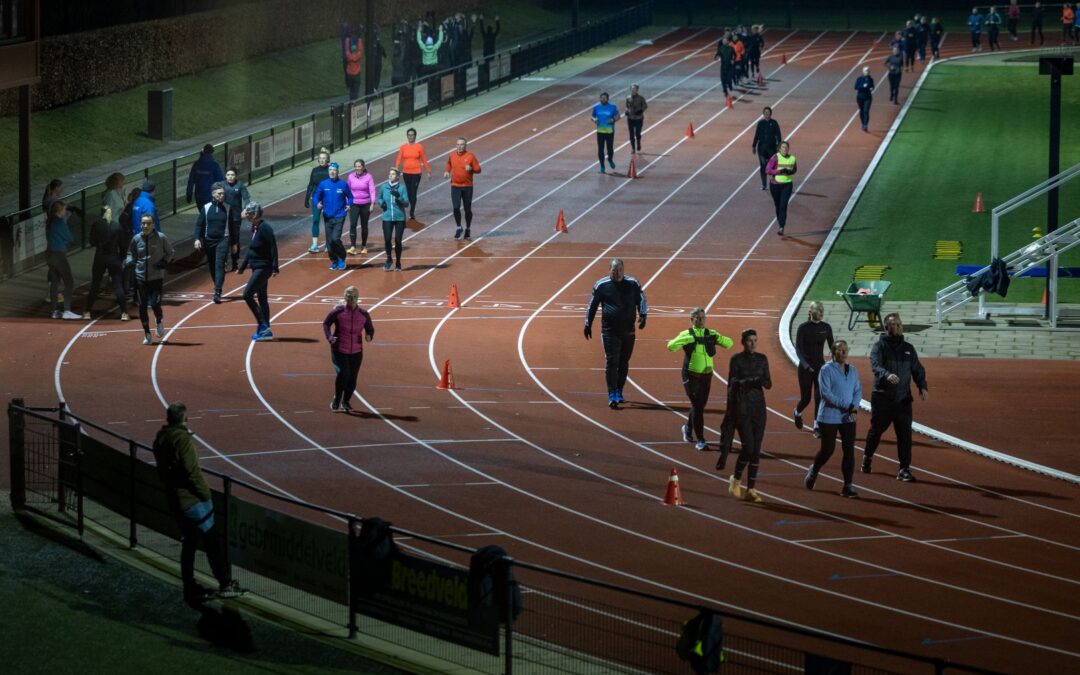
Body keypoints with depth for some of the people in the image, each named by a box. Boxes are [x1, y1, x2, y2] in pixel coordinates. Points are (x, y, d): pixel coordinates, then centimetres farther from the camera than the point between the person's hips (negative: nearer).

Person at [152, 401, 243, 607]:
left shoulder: (160, 439, 7)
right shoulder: (183, 439, -20)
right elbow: (192, 472, -22)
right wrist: (206, 495, -13)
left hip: (175, 498, 9)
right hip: (192, 498, -9)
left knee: (188, 543, 16)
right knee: (213, 540, 0)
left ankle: (190, 589, 18)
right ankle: (225, 584, 2)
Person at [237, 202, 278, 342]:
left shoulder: (264, 228, -18)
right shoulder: (254, 228, 10)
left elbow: (273, 247, -21)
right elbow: (251, 250, 20)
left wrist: (275, 268, -24)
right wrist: (242, 267, 24)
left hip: (263, 268, -10)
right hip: (257, 267, 10)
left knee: (247, 294, -12)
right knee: (261, 298, 13)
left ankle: (263, 326, -8)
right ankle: (265, 330, 19)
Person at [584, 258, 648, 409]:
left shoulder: (632, 284, 4)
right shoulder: (601, 285, 0)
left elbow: (641, 300, 5)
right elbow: (592, 305, 7)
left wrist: (643, 316, -13)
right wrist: (588, 325, 8)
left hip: (628, 330, 2)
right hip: (609, 330, -2)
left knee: (624, 362, 11)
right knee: (611, 362, -9)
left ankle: (619, 391, 27)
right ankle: (612, 396, -11)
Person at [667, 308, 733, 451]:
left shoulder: (710, 334, 6)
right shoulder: (687, 334, -5)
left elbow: (729, 344, 5)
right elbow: (671, 346, -20)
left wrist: (718, 338, -16)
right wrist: (692, 338, -29)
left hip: (706, 375, 5)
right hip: (691, 376, -5)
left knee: (700, 405, 16)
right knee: (697, 405, -11)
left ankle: (688, 427, 45)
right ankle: (700, 440, -5)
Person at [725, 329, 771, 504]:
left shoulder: (762, 359, 8)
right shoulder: (736, 359, -3)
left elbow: (769, 384, 6)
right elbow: (732, 384, -5)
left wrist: (763, 381, -16)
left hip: (758, 406, 4)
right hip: (742, 406, -4)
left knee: (756, 450, 1)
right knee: (748, 447, -14)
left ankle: (751, 489, 5)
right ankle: (736, 479, 11)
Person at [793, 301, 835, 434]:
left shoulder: (826, 327, 0)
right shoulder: (803, 327, -11)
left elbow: (832, 347, 6)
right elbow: (798, 349, -14)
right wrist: (806, 365, -26)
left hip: (820, 365, 3)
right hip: (806, 367, -3)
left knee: (820, 396, -7)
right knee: (806, 398, 4)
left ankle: (817, 425, -1)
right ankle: (798, 413, 37)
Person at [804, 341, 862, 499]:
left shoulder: (852, 370, 9)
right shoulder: (827, 370, -10)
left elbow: (858, 391, 10)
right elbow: (826, 393, -17)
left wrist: (855, 406, -11)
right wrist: (846, 405, -19)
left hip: (848, 418, 5)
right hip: (829, 417, -5)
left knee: (849, 450, -2)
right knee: (828, 449, 0)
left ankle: (848, 485, 1)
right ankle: (814, 471, 30)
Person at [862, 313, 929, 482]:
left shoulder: (908, 348, 11)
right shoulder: (879, 346, -4)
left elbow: (918, 369, 12)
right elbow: (876, 366, -21)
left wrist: (922, 386, -6)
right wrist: (887, 375, -42)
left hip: (903, 399, 3)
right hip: (882, 397, -3)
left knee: (905, 434, -4)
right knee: (876, 430, 11)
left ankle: (904, 469, -1)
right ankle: (867, 457, 36)